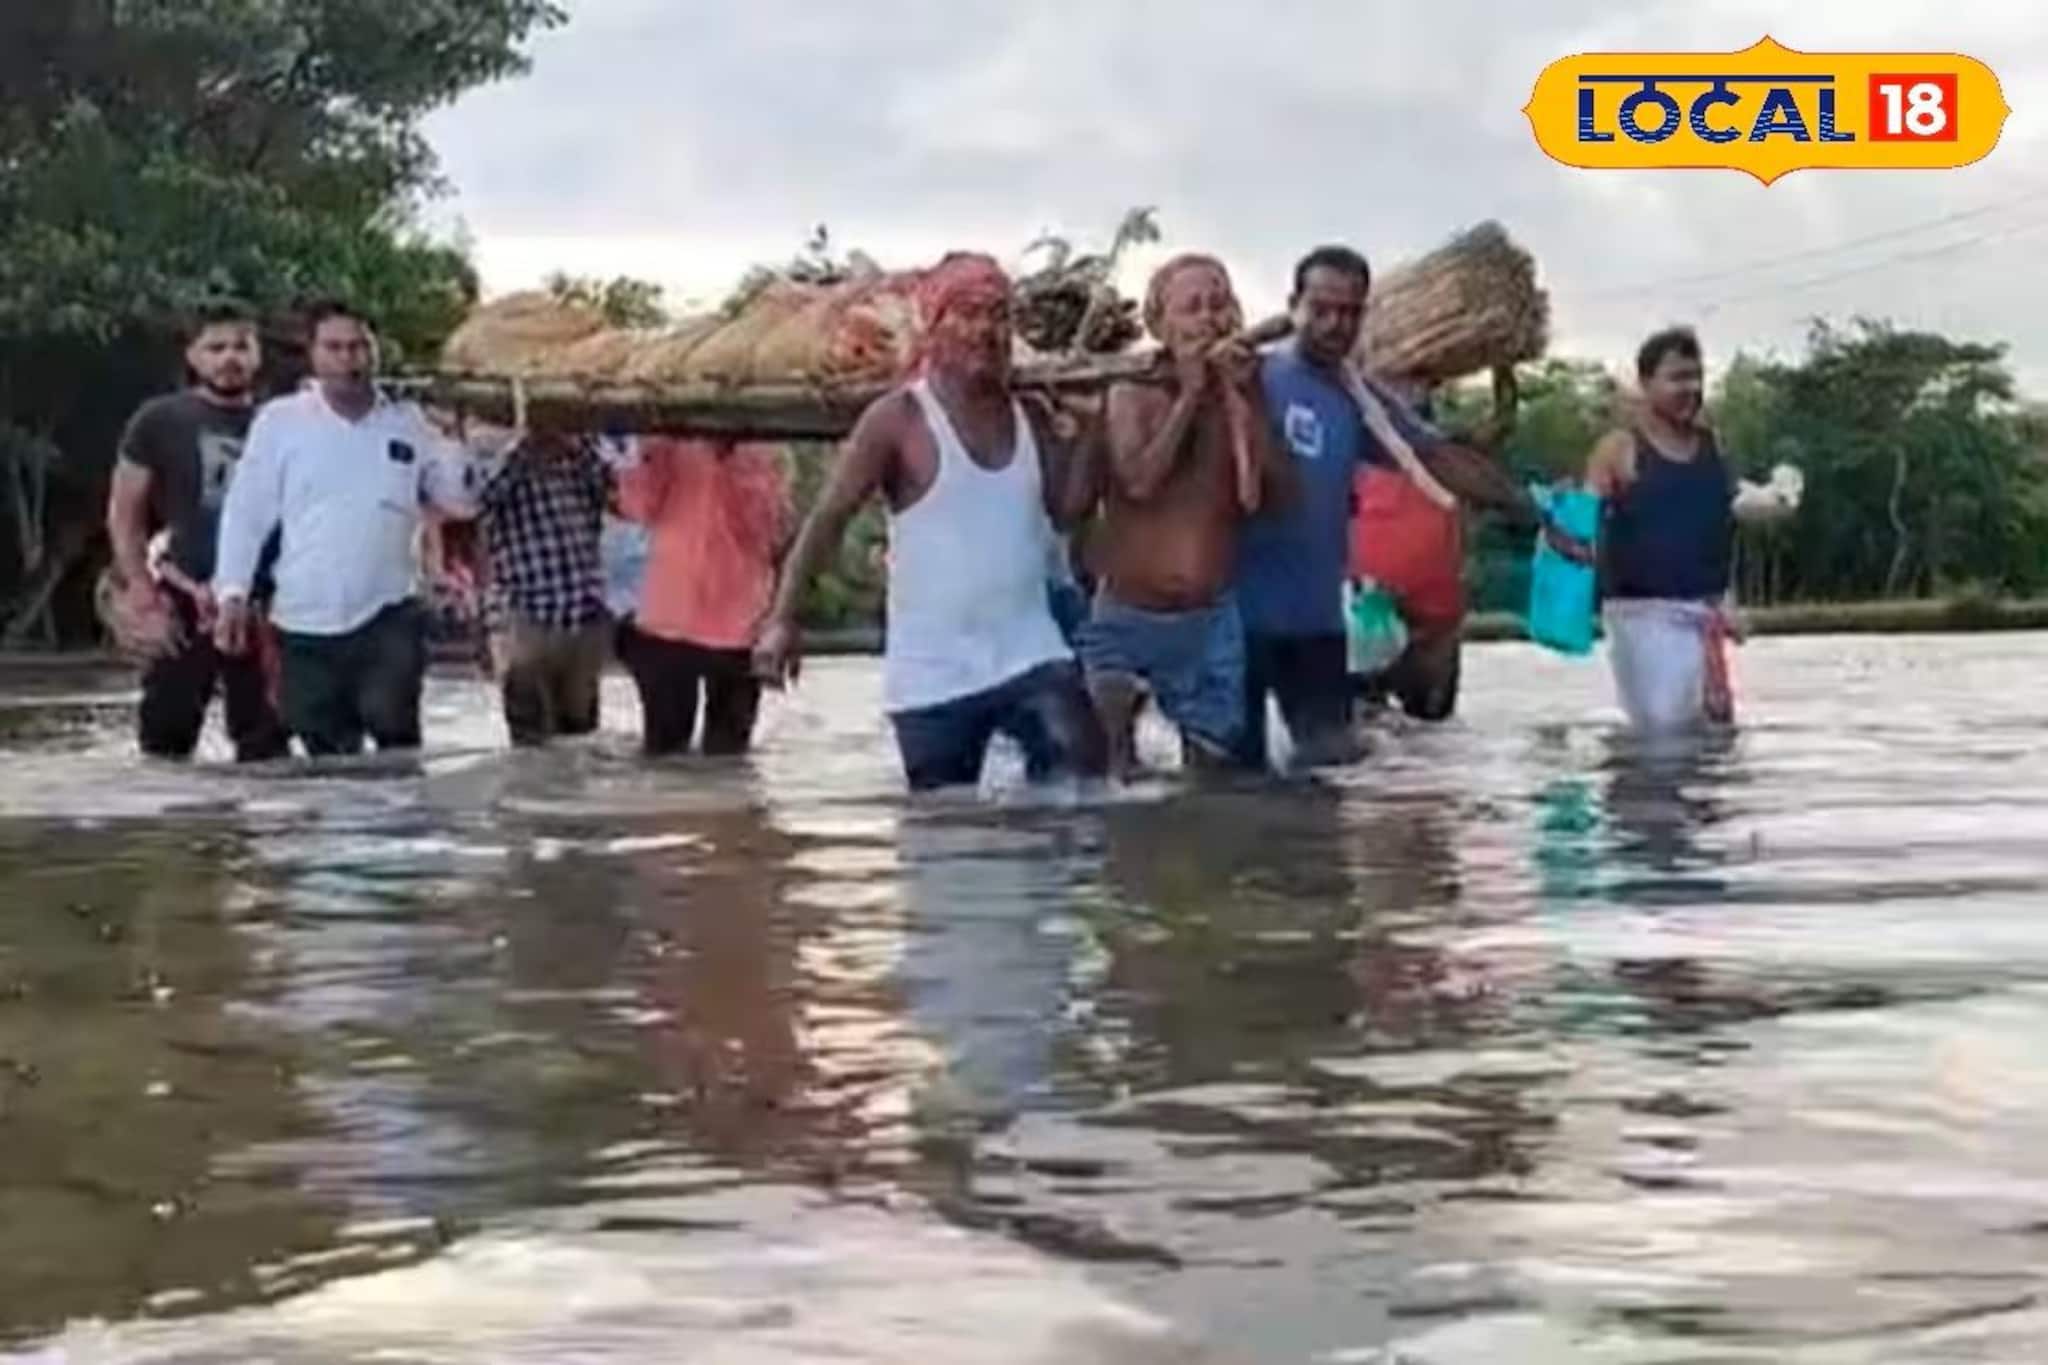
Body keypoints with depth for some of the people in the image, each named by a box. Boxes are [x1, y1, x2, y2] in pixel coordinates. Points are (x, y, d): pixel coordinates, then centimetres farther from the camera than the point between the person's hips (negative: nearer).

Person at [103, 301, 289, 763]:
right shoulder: (159, 420, 3)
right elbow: (123, 513, 4)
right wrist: (144, 595, -6)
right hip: (185, 605, -2)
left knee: (265, 749, 8)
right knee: (166, 742, -2)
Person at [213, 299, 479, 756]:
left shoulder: (409, 423, 6)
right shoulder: (279, 420, 2)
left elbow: (463, 500, 8)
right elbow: (246, 513, 2)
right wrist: (233, 594, -5)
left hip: (388, 615, 0)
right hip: (305, 623, 0)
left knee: (394, 726, -14)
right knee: (328, 755, 8)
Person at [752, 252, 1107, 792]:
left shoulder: (1033, 416, 7)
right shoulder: (899, 419, -9)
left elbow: (1066, 511, 10)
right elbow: (828, 517, -10)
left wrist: (1087, 433, -4)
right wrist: (782, 618, -17)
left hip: (1030, 655, 3)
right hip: (932, 673, -3)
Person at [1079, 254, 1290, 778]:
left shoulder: (1242, 392, 4)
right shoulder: (1131, 392, -3)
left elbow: (1269, 491, -9)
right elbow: (1138, 480, -20)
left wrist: (1244, 398, -15)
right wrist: (1189, 392, -17)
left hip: (1210, 620, 3)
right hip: (1127, 616, -2)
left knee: (1212, 763, 8)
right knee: (1106, 760, -6)